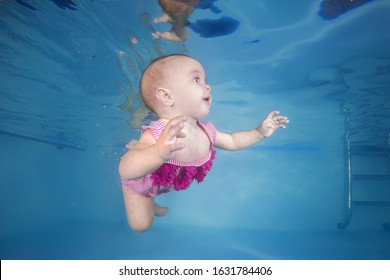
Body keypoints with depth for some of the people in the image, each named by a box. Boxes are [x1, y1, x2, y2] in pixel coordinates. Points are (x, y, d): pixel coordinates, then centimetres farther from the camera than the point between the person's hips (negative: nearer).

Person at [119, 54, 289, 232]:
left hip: (169, 183, 6)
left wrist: (260, 132, -10)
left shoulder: (206, 132, -22)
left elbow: (231, 142, 0)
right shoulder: (157, 135, -47)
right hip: (142, 184, -6)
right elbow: (126, 170, -64)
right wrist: (159, 152, -82)